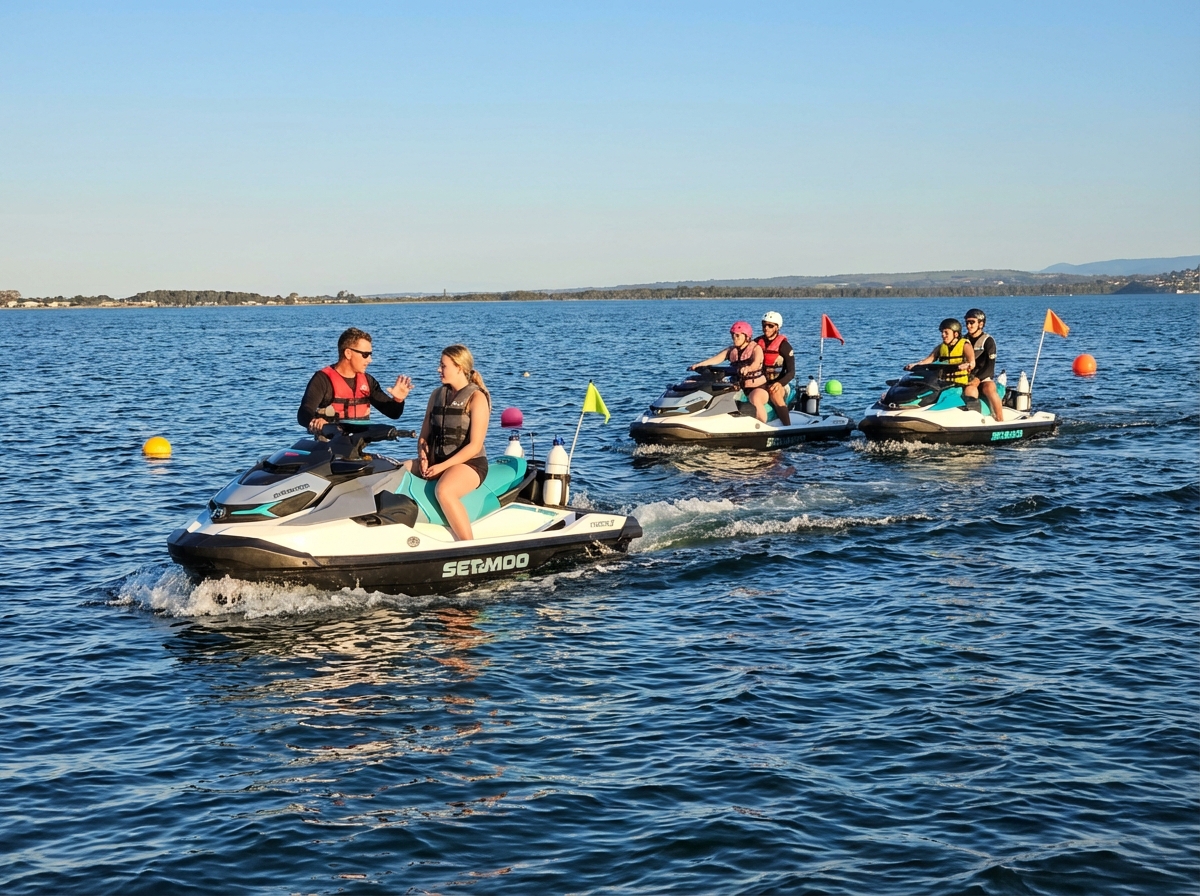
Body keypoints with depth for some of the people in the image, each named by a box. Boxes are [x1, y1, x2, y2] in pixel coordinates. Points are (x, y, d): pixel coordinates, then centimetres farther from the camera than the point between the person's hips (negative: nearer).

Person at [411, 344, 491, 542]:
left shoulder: (476, 397, -7)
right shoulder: (437, 394, 14)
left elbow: (474, 446, -14)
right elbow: (424, 435, 16)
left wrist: (442, 466, -20)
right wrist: (423, 457, -6)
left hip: (469, 463, -7)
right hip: (436, 460, 7)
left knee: (443, 491, -38)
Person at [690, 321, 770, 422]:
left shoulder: (756, 348, -4)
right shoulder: (731, 350, 10)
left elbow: (756, 363, -25)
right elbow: (716, 359, -6)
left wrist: (748, 368, -49)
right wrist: (699, 365, -24)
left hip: (757, 386, -6)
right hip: (739, 387, 6)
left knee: (755, 400, -36)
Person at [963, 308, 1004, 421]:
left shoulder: (988, 341, 1)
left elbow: (990, 366, -9)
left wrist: (977, 379, -23)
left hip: (984, 378, -2)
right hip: (966, 379, 2)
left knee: (989, 388, -35)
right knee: (970, 390, -34)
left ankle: (1000, 421, -32)